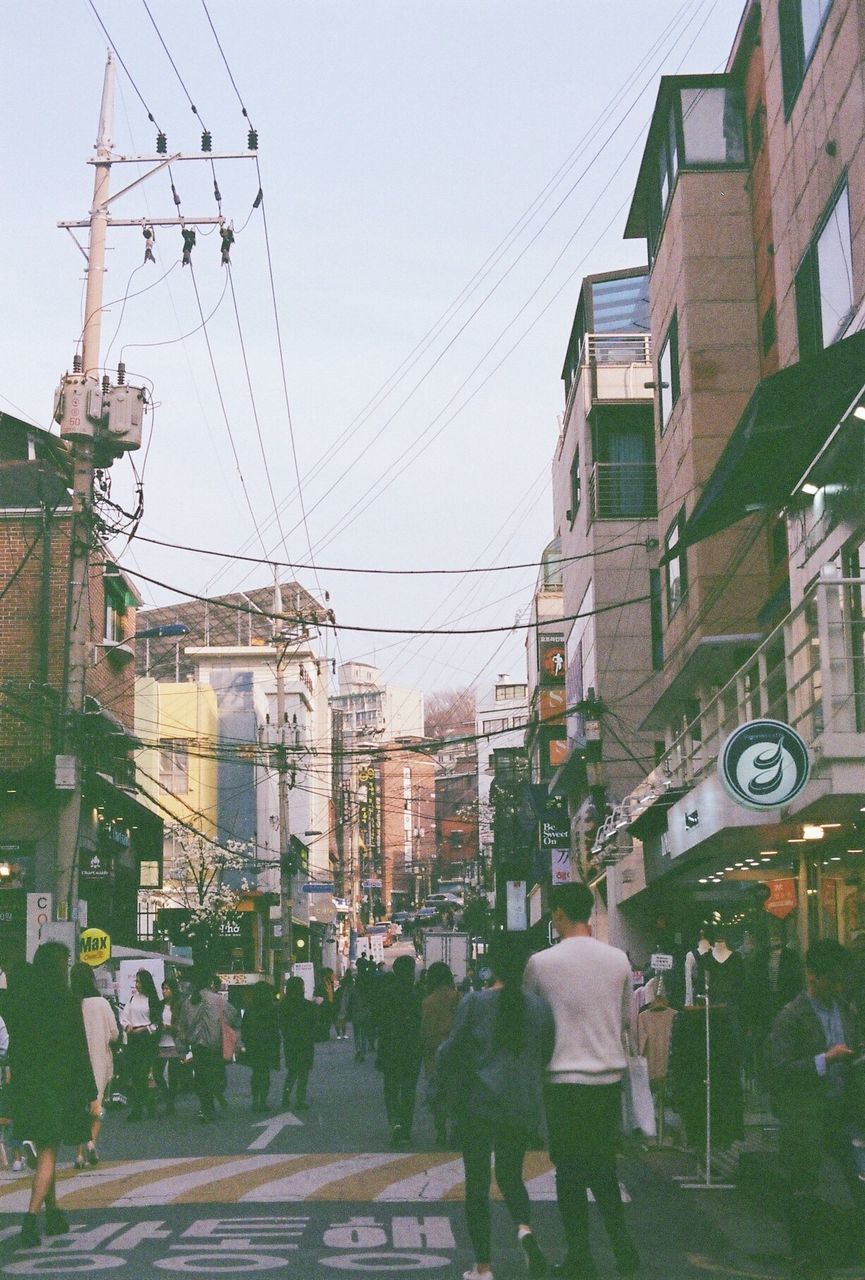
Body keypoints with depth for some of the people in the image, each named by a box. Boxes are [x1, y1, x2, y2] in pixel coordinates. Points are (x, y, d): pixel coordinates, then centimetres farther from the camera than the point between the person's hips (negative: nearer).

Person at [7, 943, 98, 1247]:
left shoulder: (20, 998, 1)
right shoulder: (66, 1001, -12)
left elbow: (14, 1043, 4)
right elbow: (79, 1051, -11)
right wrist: (92, 1094, -5)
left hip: (25, 1083, 5)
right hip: (59, 1084, -5)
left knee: (44, 1151, 18)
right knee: (48, 1153, 2)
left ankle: (53, 1215, 27)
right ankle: (31, 1217, -13)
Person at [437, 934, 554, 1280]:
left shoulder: (474, 1003, -10)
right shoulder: (539, 1006, -3)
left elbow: (452, 1052, -5)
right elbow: (547, 1053, 6)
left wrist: (451, 1089, 14)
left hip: (479, 1105, -3)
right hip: (523, 1107, 3)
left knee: (477, 1181, 7)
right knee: (510, 1174, 18)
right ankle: (524, 1228, -11)